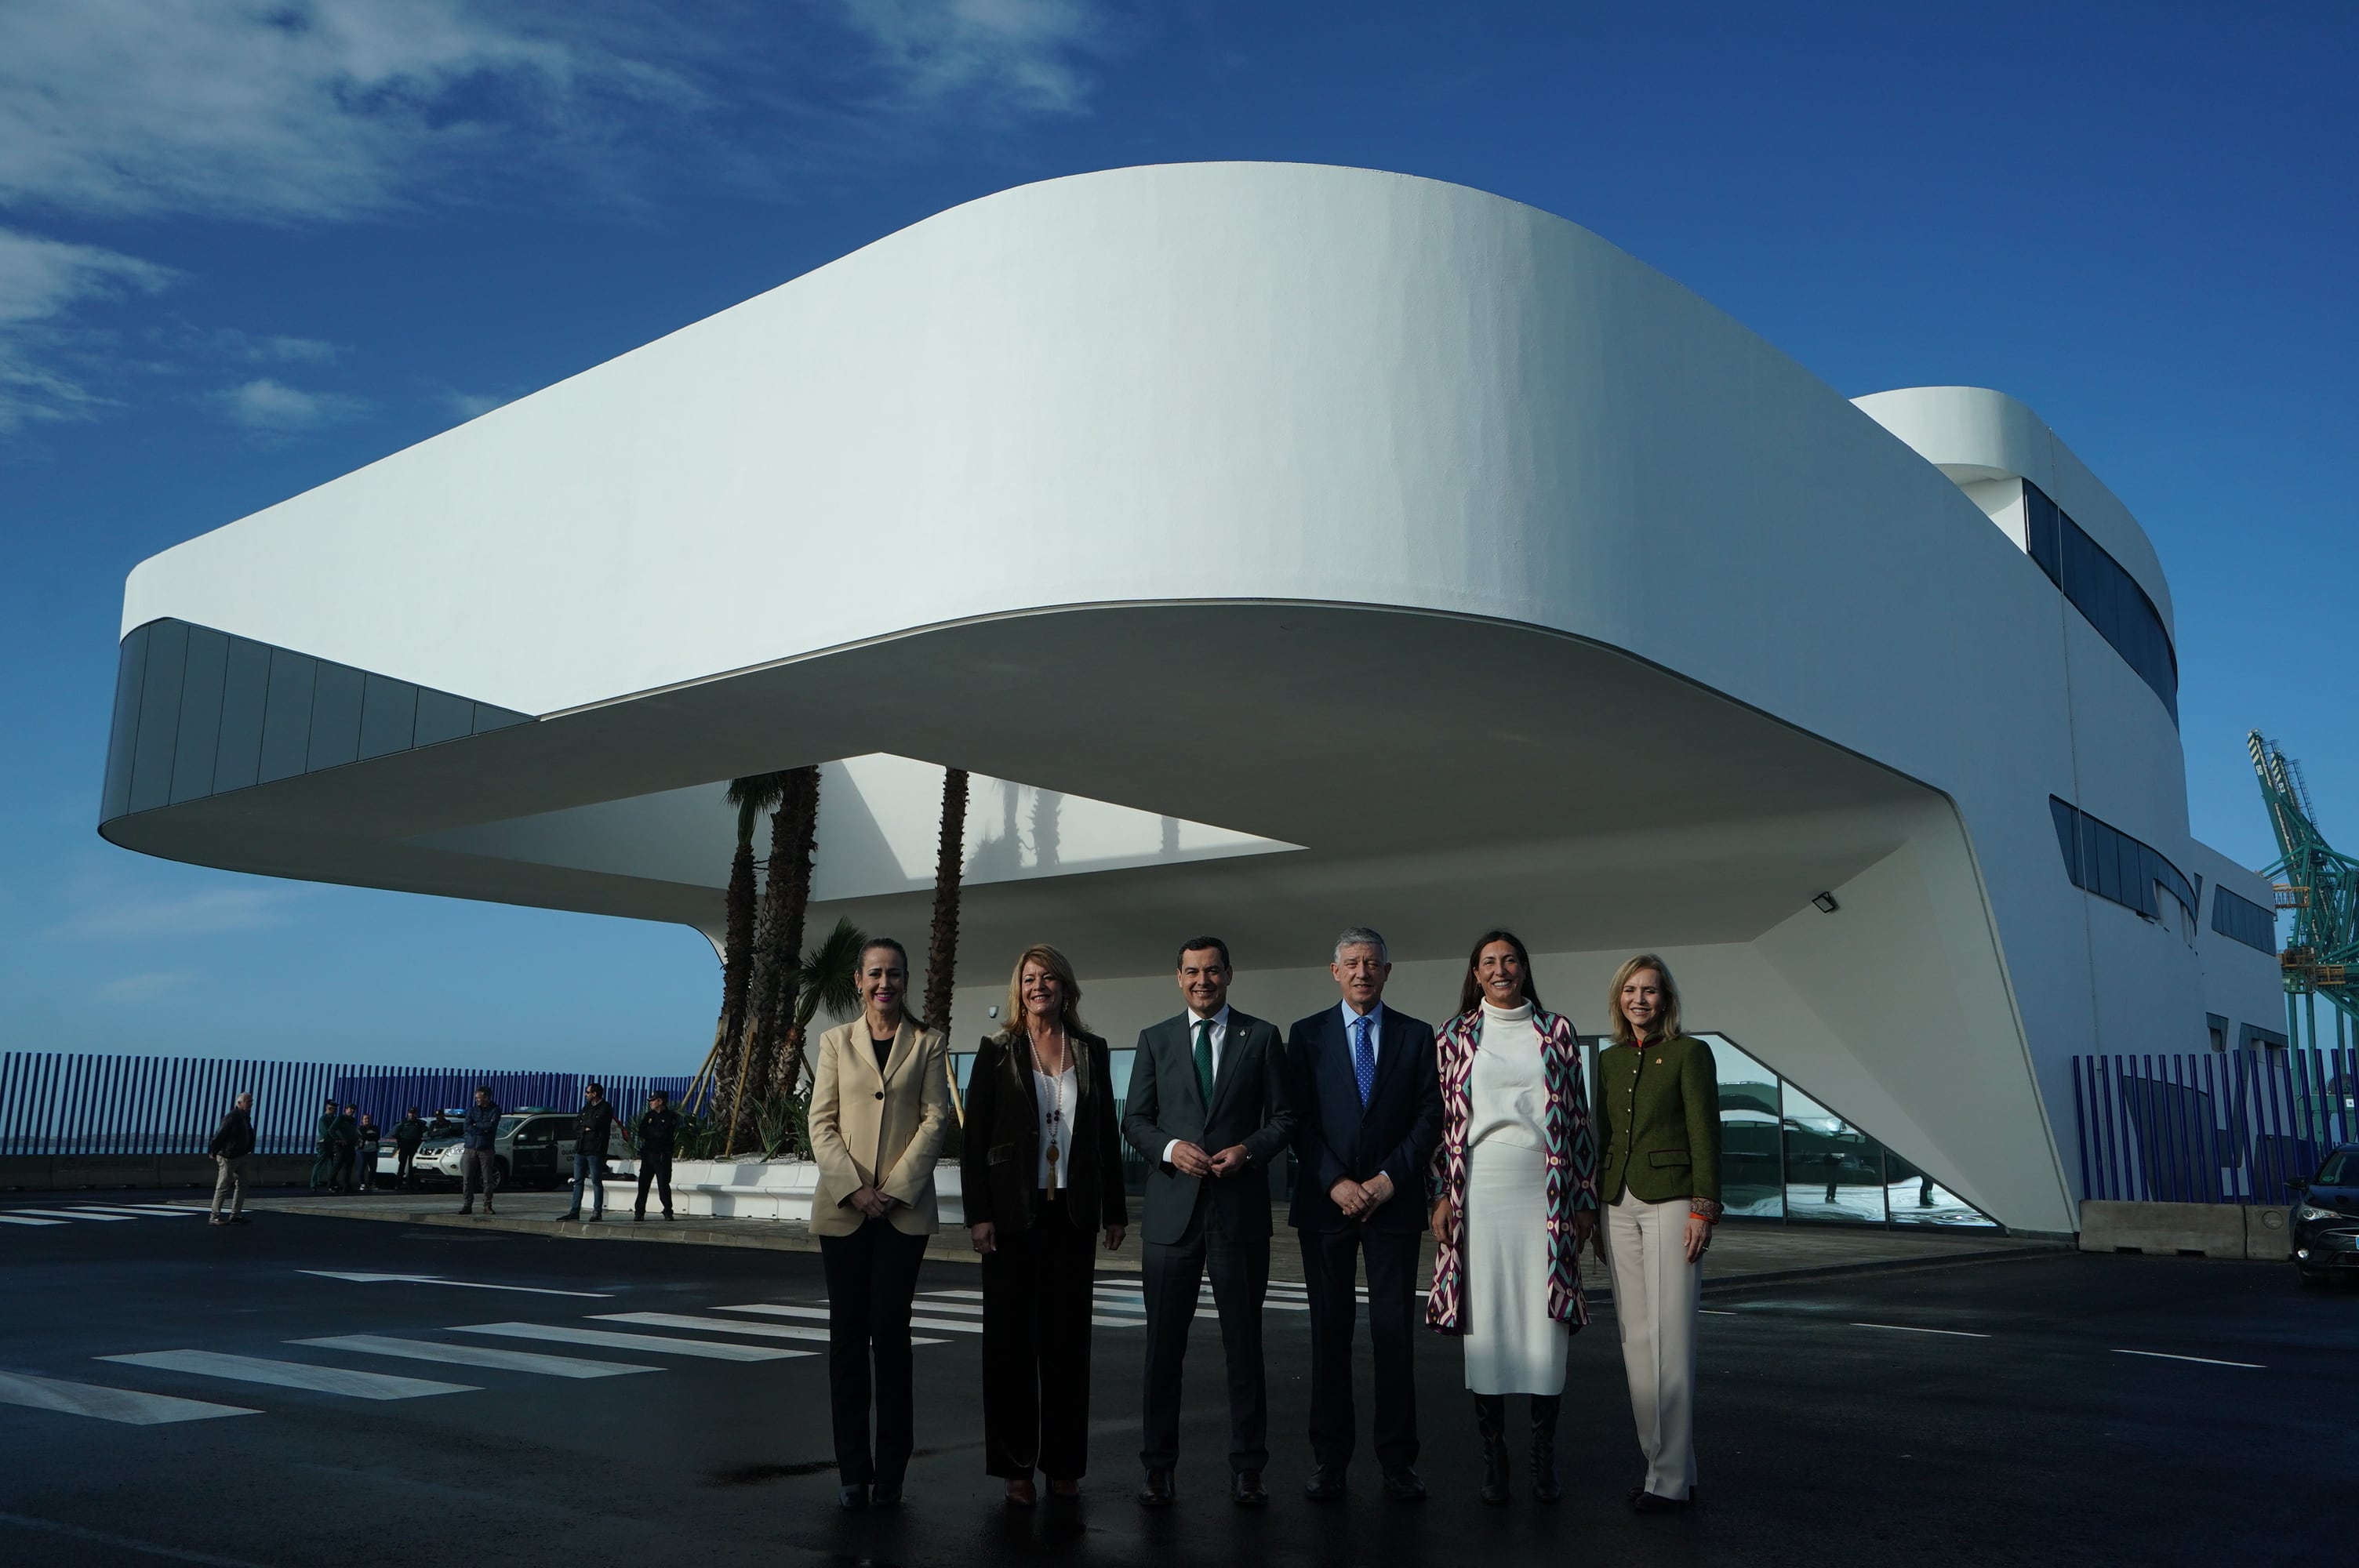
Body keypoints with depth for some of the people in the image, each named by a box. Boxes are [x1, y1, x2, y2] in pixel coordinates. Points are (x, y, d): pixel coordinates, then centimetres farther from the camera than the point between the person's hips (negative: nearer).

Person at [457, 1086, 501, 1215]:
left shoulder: (495, 1110, 3)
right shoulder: (472, 1110, 10)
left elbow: (491, 1126, -14)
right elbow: (466, 1127, -3)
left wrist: (476, 1125, -4)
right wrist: (484, 1128, -11)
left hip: (486, 1149, -2)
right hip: (470, 1148, 2)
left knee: (488, 1180, -1)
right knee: (467, 1179, -2)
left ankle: (487, 1206, 7)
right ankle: (467, 1206, 3)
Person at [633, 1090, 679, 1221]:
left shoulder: (670, 1116, -4)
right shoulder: (649, 1115, 13)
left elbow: (664, 1134, -15)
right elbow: (641, 1133, 4)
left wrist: (650, 1128, -2)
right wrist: (655, 1133, -9)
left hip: (662, 1156, -5)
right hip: (648, 1154, 5)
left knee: (663, 1185, -4)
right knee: (643, 1184, 1)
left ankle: (668, 1212, 5)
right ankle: (639, 1212, 7)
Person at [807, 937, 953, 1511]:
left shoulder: (928, 1044, 6)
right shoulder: (835, 1041, 9)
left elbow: (935, 1120, -1)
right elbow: (822, 1123, 3)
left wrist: (894, 1189, -10)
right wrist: (854, 1188, -10)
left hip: (903, 1208, -1)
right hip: (842, 1207, 1)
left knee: (890, 1332, -3)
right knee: (847, 1333, 3)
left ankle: (889, 1472, 6)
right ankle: (852, 1472, 9)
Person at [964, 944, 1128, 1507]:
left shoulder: (1091, 1050, 7)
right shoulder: (997, 1051, 0)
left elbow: (1107, 1134, 10)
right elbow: (974, 1137, -2)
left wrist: (1114, 1209, 7)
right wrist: (978, 1214, -8)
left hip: (1072, 1211, 2)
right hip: (1014, 1211, -2)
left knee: (1067, 1335, 7)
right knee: (1011, 1336, 3)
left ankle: (1063, 1462, 16)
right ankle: (1015, 1465, 12)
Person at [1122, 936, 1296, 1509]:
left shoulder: (1261, 1037, 6)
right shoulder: (1155, 1040, 9)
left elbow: (1285, 1117, 5)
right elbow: (1134, 1119, 7)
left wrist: (1250, 1150, -13)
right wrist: (1170, 1148, -11)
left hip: (1239, 1209, -1)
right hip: (1172, 1209, 1)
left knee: (1244, 1343, 6)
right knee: (1164, 1344, 5)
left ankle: (1246, 1468, 16)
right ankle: (1158, 1467, 15)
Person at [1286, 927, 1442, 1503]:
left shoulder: (1416, 1036, 7)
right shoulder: (1307, 1034, 5)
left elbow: (1430, 1116, 2)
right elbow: (1298, 1119, 0)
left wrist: (1389, 1178, -8)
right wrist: (1335, 1182, -10)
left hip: (1393, 1201, 0)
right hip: (1325, 1202, 0)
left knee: (1395, 1333, 2)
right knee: (1330, 1331, 5)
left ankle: (1398, 1461, 10)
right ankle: (1329, 1459, 12)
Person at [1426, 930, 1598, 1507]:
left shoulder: (1557, 1031, 8)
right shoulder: (1454, 1037, 7)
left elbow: (1579, 1116, 7)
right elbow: (1441, 1120, 6)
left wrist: (1586, 1197, 4)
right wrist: (1440, 1195, -1)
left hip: (1546, 1190, 0)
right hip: (1479, 1191, 0)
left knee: (1547, 1319, 0)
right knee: (1484, 1318, 2)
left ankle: (1544, 1457, 13)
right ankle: (1493, 1455, 13)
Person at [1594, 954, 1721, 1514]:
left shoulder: (1689, 1053, -3)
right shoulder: (1609, 1060, 14)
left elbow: (1706, 1133, -7)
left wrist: (1703, 1209, -13)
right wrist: (1595, 1209, 15)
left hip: (1671, 1200, -6)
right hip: (1620, 1201, 6)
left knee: (1669, 1336, -7)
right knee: (1635, 1336, 7)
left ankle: (1671, 1476, -2)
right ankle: (1660, 1461, 16)